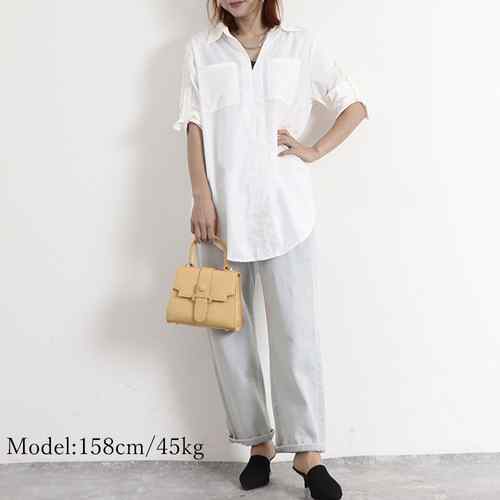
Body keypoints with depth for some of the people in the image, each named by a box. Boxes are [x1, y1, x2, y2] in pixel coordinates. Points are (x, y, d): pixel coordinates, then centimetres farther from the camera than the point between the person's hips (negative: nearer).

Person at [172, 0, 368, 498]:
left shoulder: (300, 43, 9)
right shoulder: (201, 48, 11)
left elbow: (355, 107, 13)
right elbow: (195, 125, 4)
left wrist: (315, 150, 1)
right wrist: (201, 197, -6)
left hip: (285, 208, -1)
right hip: (223, 209, 2)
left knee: (295, 331, -4)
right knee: (227, 331, 5)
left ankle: (307, 452, 4)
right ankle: (258, 441, 18)